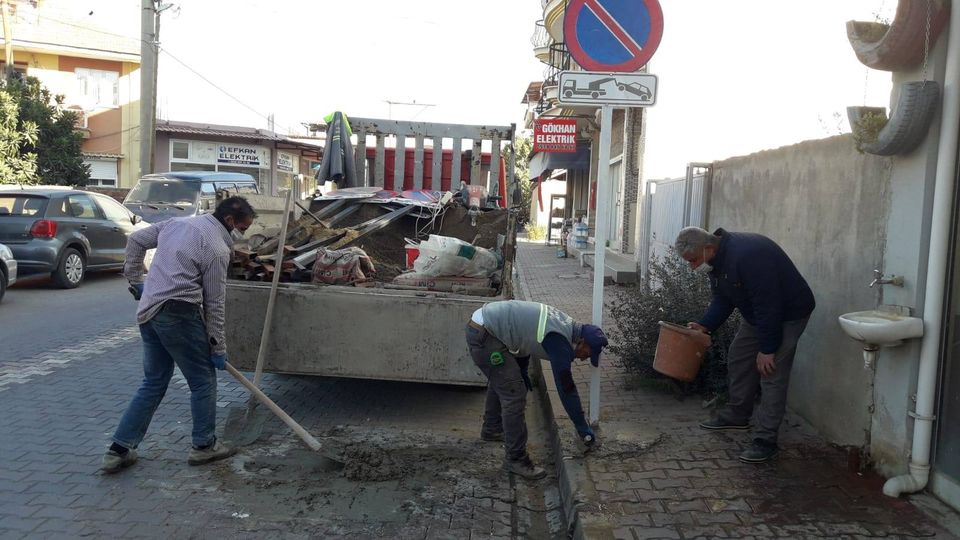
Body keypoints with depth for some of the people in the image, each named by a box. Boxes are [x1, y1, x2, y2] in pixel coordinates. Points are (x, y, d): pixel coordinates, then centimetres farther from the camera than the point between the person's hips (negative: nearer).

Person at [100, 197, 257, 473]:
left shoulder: (177, 223, 14)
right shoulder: (217, 249, -10)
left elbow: (135, 240, 21)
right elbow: (214, 304, -7)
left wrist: (136, 280, 24)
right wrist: (218, 347, 1)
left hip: (148, 313, 8)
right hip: (179, 314, -8)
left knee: (153, 382, 16)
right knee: (203, 380, 7)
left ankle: (119, 450, 17)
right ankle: (204, 445, 17)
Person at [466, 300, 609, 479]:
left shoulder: (563, 322, 10)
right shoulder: (560, 342, -17)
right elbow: (566, 387, -14)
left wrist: (522, 372, 24)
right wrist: (583, 428, -6)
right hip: (484, 335, -11)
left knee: (499, 381, 30)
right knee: (514, 394, -8)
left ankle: (492, 429, 50)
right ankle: (516, 459, 3)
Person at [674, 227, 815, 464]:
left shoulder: (746, 255, -34)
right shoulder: (717, 258, -3)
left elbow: (768, 305, -32)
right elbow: (722, 299, 8)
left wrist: (767, 349, -27)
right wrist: (705, 325, -6)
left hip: (788, 313, -10)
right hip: (758, 313, 10)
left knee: (771, 373, -12)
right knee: (738, 358, 14)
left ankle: (766, 441, -8)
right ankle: (737, 415, 31)